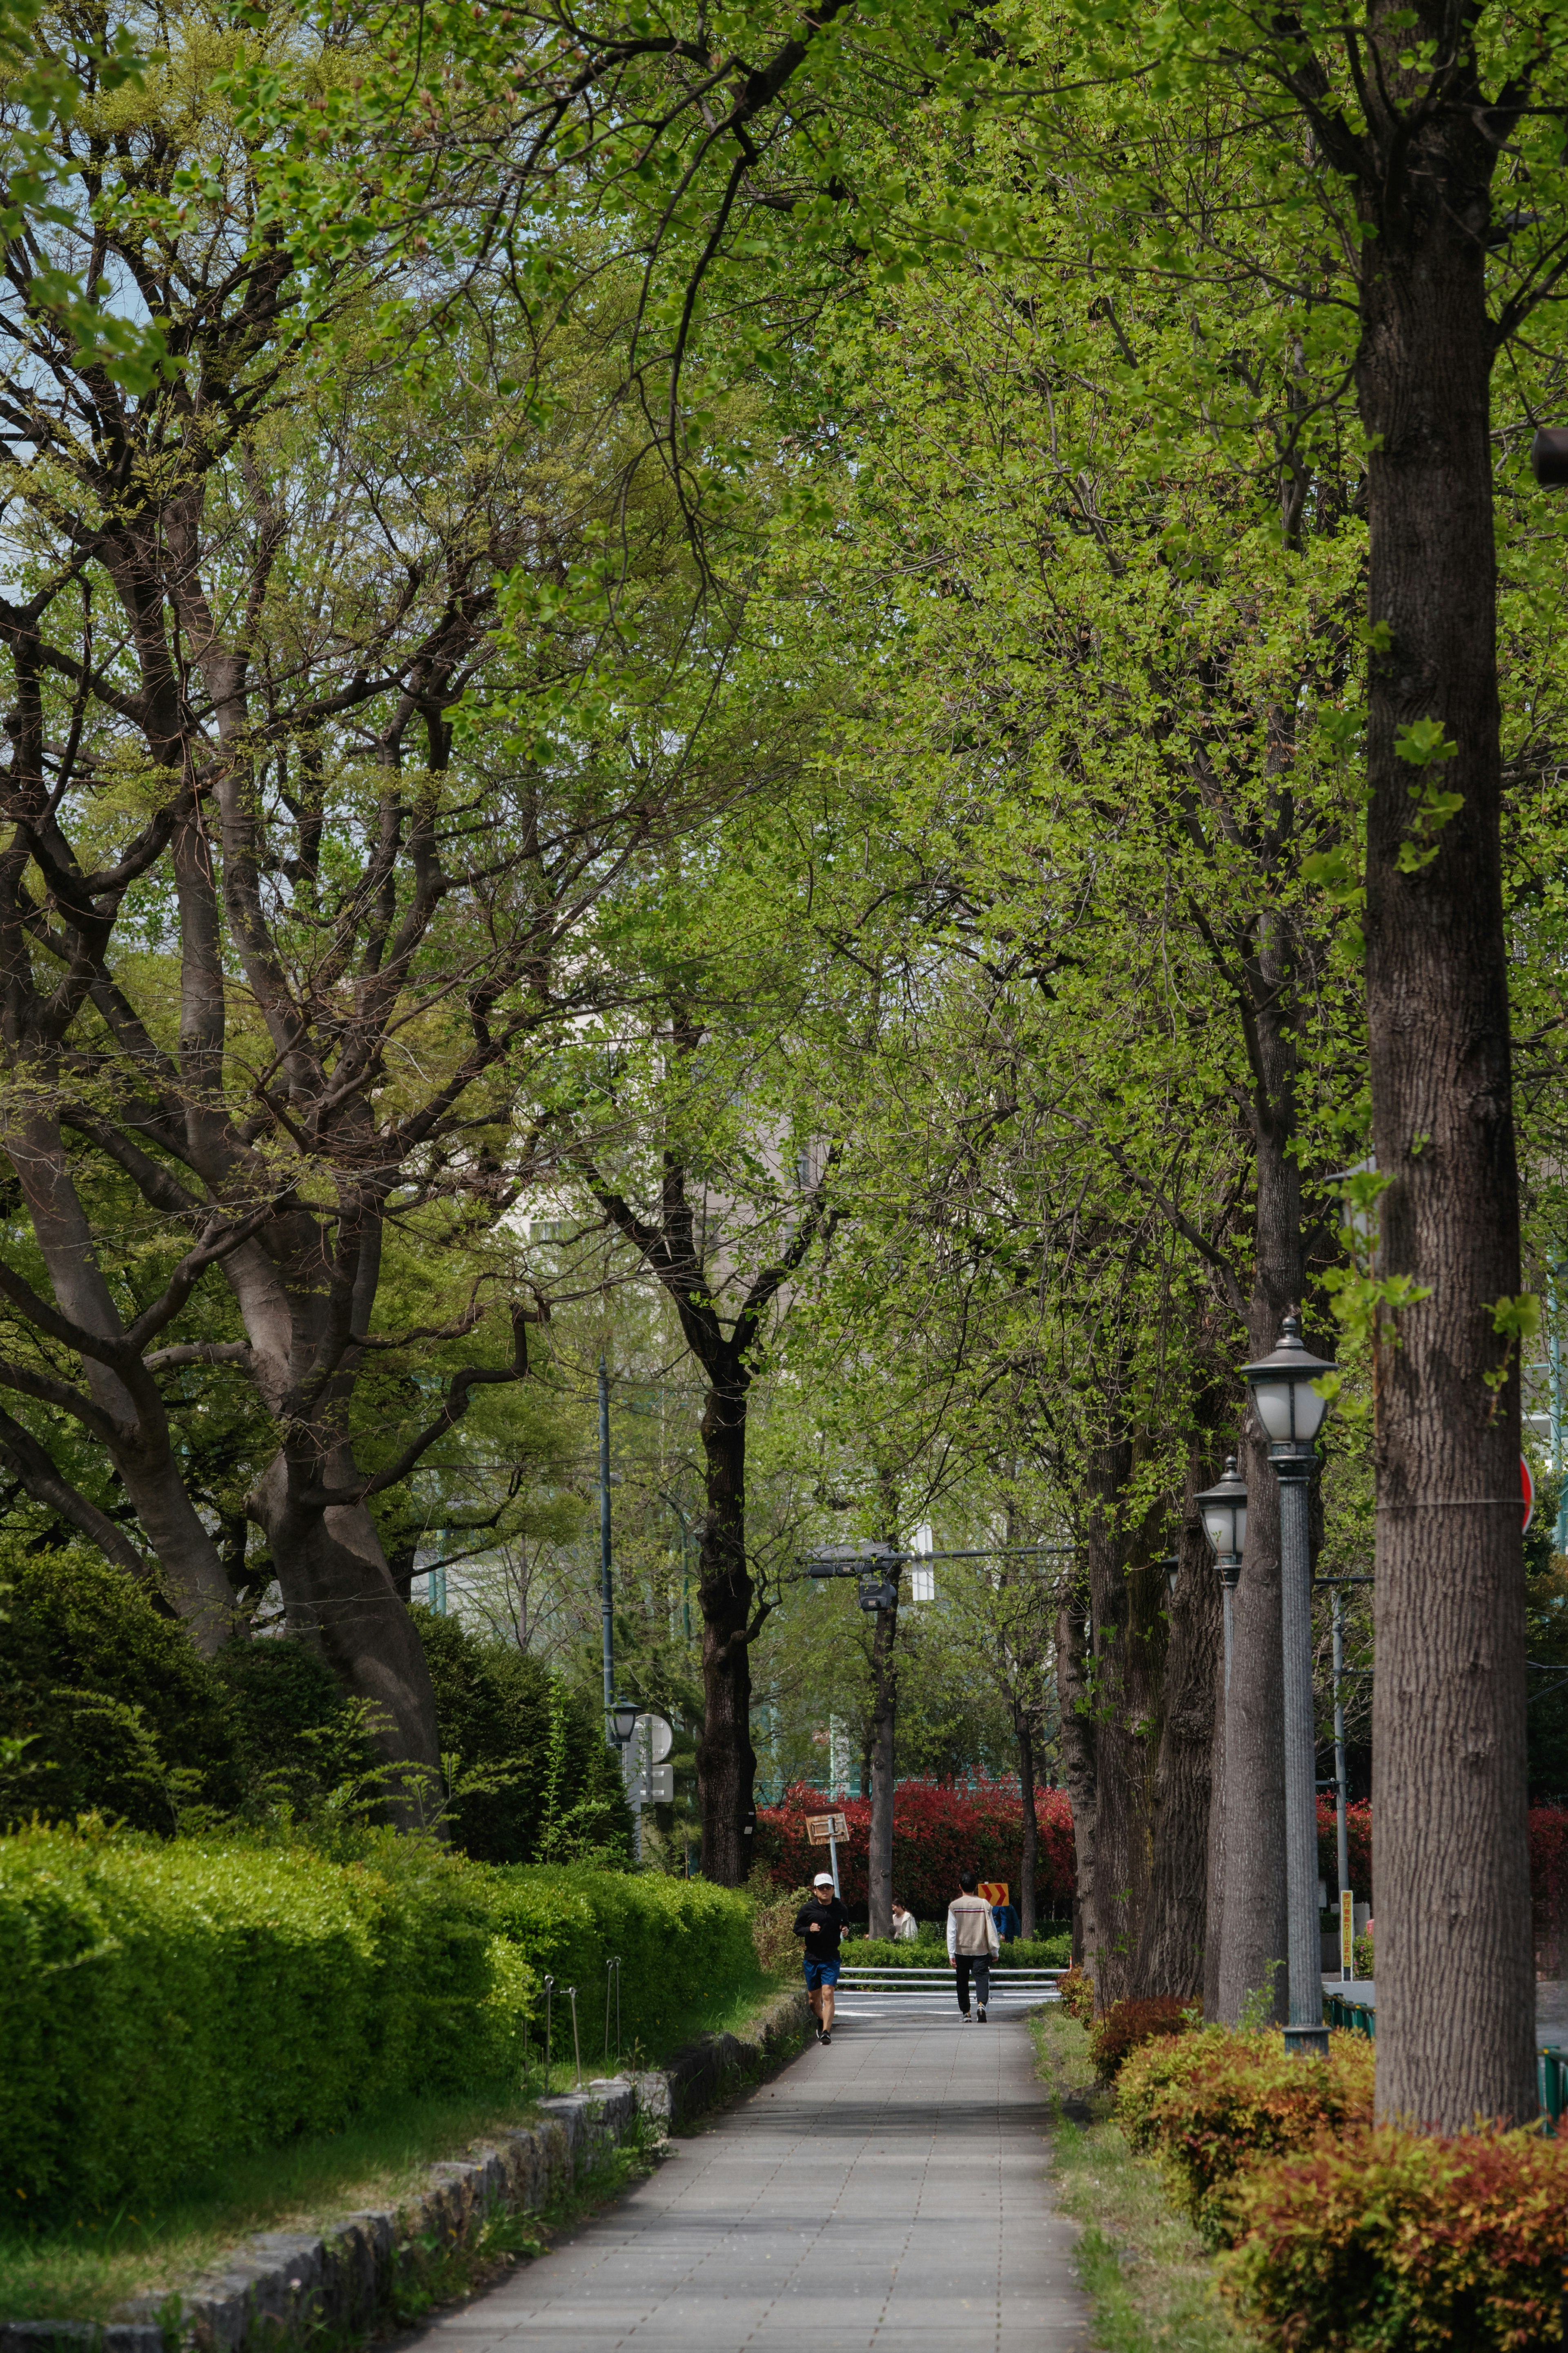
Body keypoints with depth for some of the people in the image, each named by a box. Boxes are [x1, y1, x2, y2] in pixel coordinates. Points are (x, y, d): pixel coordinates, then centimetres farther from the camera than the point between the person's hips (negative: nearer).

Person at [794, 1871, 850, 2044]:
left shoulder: (840, 1910, 2)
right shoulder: (807, 1909, -2)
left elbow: (846, 1926, 19)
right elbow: (797, 1929, 5)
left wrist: (845, 1931, -3)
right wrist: (809, 1929, -15)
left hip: (831, 1959, -1)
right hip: (812, 1958, 1)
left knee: (828, 1994, -17)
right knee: (814, 1997, 12)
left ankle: (826, 2031, -21)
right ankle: (823, 2020, 41)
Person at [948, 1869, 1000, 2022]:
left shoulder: (955, 1906, -3)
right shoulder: (984, 1904, -2)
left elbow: (951, 1931, -4)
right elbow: (992, 1929, 3)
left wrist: (951, 1954, -2)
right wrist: (995, 1951, 11)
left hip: (961, 1950, 1)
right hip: (981, 1951, 0)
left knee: (963, 1983, 13)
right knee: (982, 1978, -3)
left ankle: (966, 2013, 16)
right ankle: (982, 2003, -29)